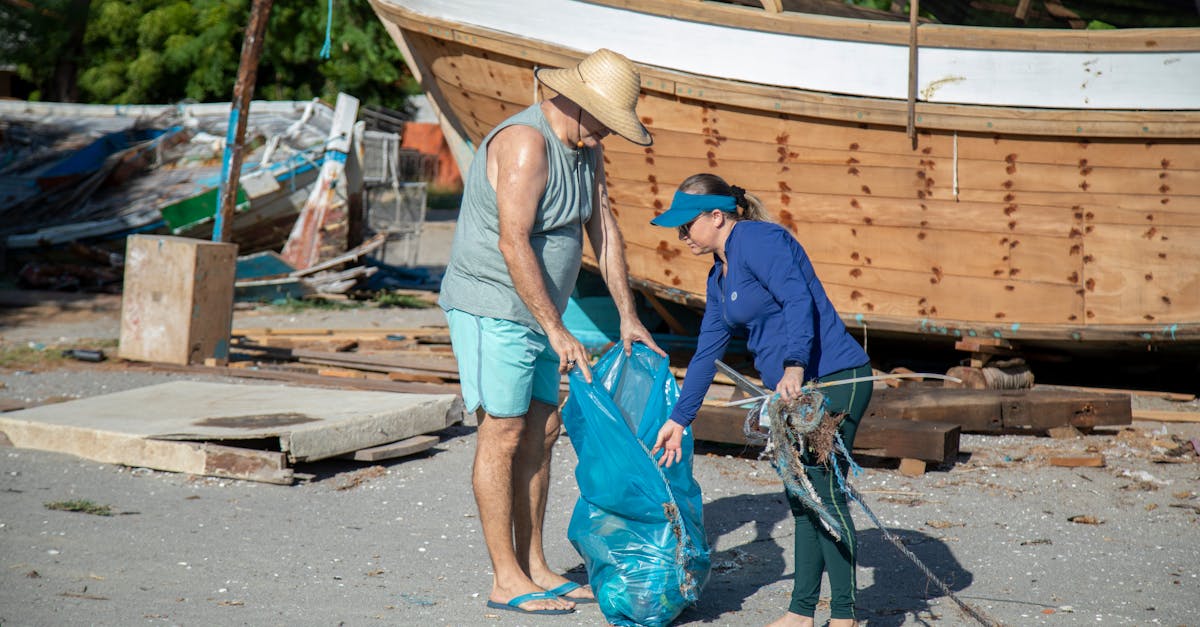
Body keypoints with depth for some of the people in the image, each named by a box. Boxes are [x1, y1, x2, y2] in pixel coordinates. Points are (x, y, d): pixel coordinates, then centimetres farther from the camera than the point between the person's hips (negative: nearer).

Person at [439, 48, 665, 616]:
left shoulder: (586, 149, 9)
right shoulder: (524, 143, -22)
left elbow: (603, 229, 14)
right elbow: (514, 244, -27)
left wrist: (627, 316, 11)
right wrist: (557, 332, -26)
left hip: (534, 311, 9)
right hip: (491, 307, -9)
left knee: (540, 431, 10)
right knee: (503, 433, -6)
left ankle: (534, 567, 19)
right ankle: (506, 580, 1)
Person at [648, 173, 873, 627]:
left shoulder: (757, 240, -11)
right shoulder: (719, 276, 18)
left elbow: (799, 300, -24)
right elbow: (707, 352, 24)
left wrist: (794, 365, -36)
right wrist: (679, 419, 25)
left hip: (833, 379, -10)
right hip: (796, 390, 10)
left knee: (824, 491, -10)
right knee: (802, 499, 11)